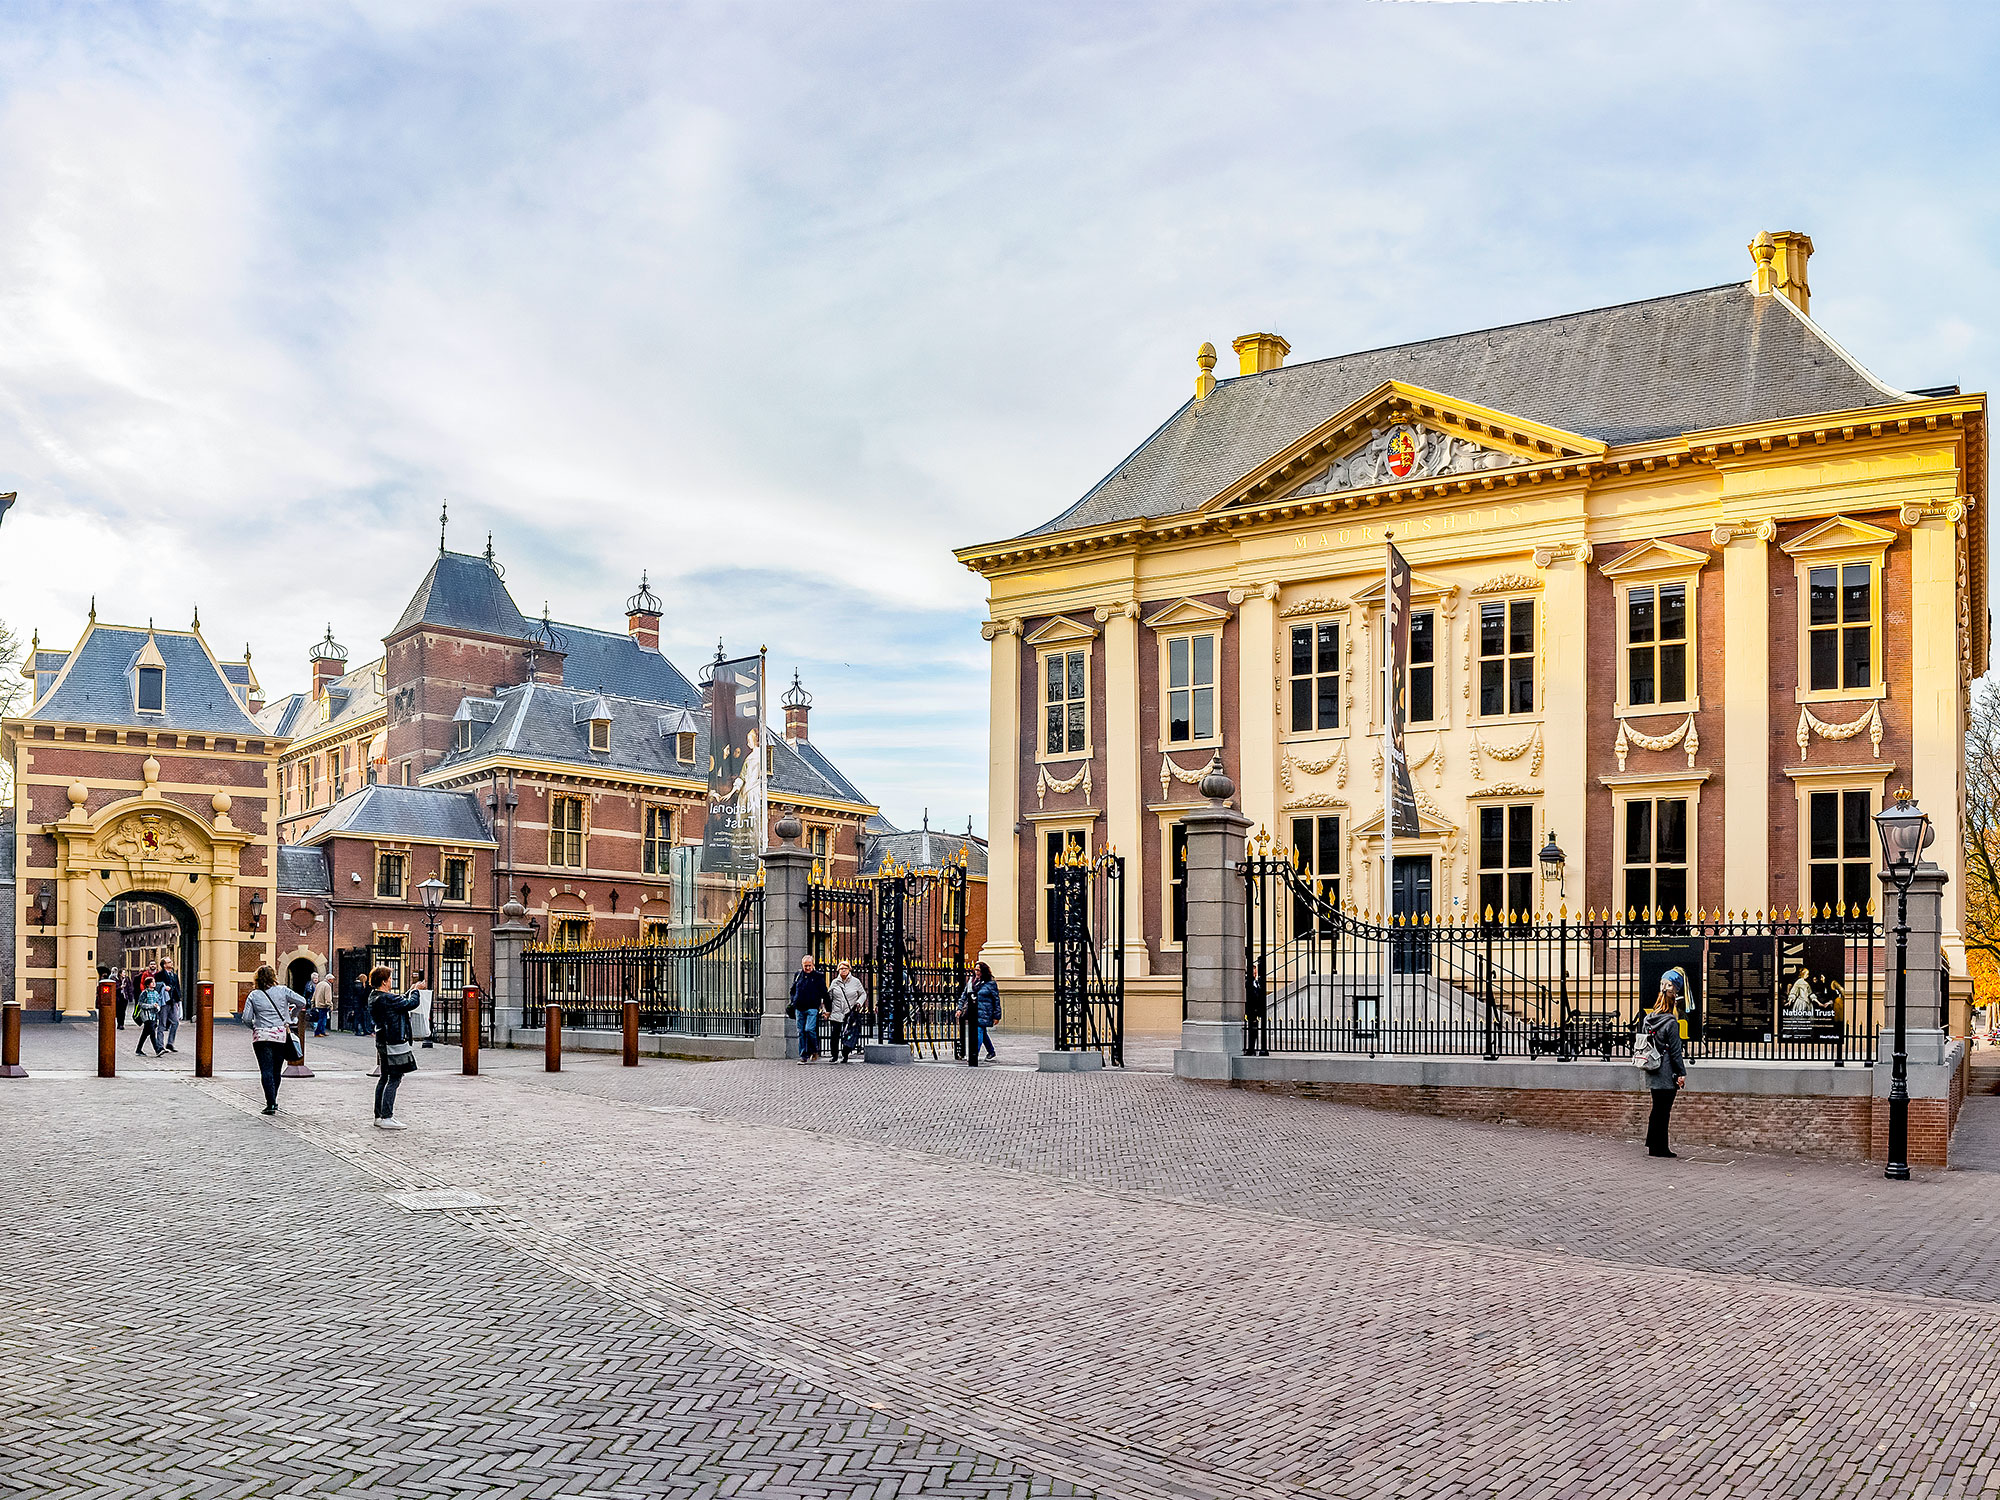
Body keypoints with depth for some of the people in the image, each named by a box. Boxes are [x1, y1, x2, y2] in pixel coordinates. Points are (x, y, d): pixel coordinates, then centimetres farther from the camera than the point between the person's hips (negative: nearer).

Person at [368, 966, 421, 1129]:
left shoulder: (374, 997, 10)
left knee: (384, 1077, 16)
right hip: (394, 1042, -11)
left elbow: (400, 1002, 20)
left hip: (383, 1041, 11)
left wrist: (411, 991, 22)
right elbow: (411, 1004, -18)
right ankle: (386, 1118, -8)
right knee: (394, 1079, -7)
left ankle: (379, 1115, 21)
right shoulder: (386, 999, -21)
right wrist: (415, 991, 0)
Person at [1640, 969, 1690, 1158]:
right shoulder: (1671, 1022, -13)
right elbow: (1675, 1050, -11)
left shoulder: (1648, 1018, 6)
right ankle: (1658, 1148, 2)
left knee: (1657, 1110, 14)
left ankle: (1652, 1145, 17)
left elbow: (1642, 1042, 14)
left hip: (1652, 1072, 7)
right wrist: (1682, 1073, -5)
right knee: (1663, 1111, -1)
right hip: (1667, 1073, -7)